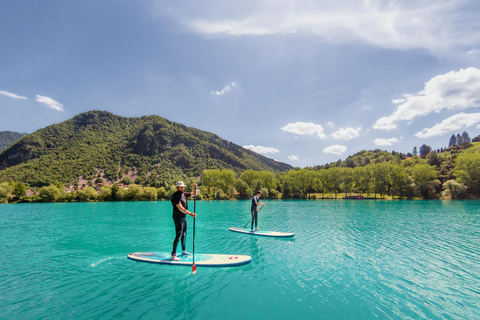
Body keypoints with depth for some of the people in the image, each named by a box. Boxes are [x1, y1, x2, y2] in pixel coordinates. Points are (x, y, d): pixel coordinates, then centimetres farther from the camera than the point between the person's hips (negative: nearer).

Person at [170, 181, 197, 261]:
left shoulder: (183, 194, 8)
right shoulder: (175, 196, -19)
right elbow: (180, 208, -27)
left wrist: (195, 188, 1)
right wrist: (190, 214, -32)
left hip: (183, 217, 9)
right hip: (178, 217, -9)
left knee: (184, 234, 18)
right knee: (178, 235, -10)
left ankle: (183, 251, 33)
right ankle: (173, 255, -6)